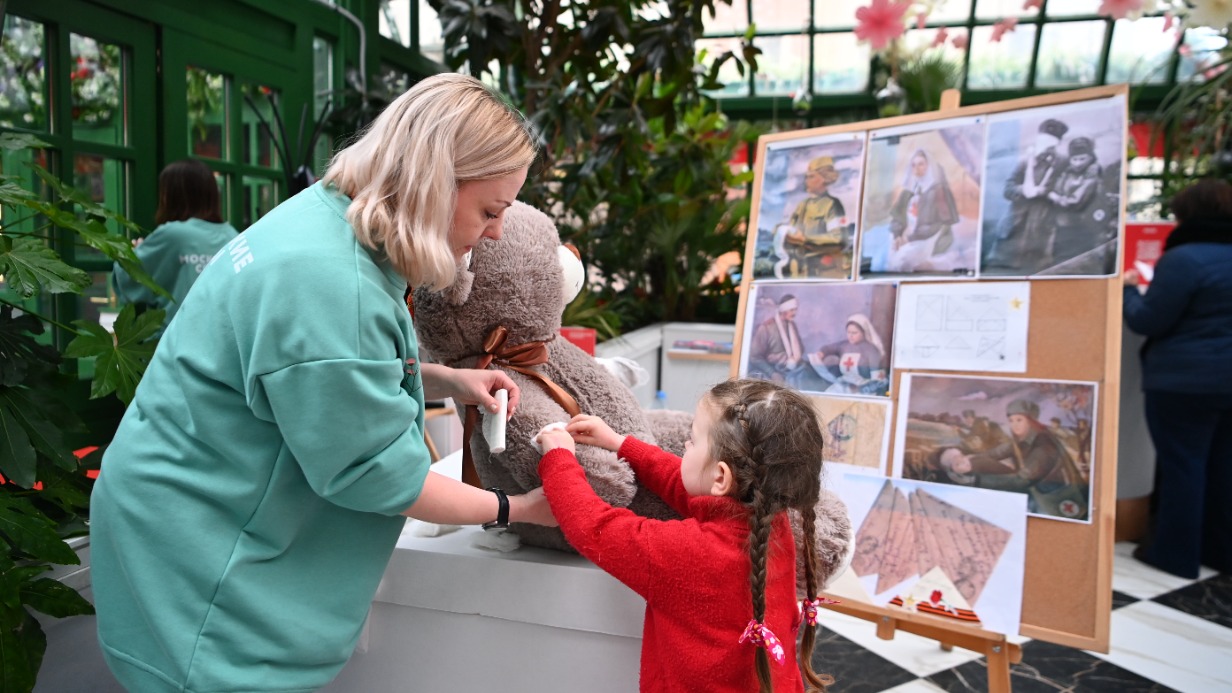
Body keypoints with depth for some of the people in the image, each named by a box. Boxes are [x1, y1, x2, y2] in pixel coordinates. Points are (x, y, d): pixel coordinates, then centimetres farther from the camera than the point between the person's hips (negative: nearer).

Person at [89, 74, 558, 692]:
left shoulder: (327, 217, -1)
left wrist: (448, 380, 0)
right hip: (197, 549, -9)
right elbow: (378, 475, -24)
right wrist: (513, 509, -11)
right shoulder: (328, 283, -31)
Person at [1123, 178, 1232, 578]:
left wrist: (1129, 290, 2)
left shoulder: (1183, 259, -16)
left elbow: (1147, 322, -15)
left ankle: (1176, 554, 9)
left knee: (1181, 465, 1)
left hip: (1185, 381, -7)